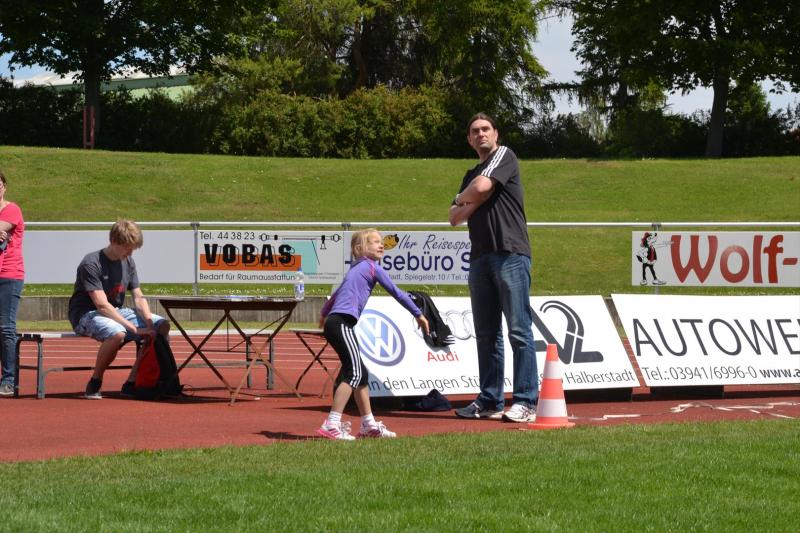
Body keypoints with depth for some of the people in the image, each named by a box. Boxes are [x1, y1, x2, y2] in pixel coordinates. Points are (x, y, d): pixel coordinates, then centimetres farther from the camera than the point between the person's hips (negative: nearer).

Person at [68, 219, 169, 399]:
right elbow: (102, 305, -26)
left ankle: (132, 383, -7)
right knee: (117, 333, -40)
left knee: (162, 326, -7)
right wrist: (134, 328, -31)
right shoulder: (91, 263, -19)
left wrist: (149, 322, -16)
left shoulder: (128, 262, 6)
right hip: (86, 315, -8)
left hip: (116, 312, 8)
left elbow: (138, 298, 5)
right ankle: (94, 383, -18)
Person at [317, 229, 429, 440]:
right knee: (354, 373, -15)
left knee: (360, 373, 15)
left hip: (334, 322, 9)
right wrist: (418, 314, 9)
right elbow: (396, 292, 1)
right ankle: (331, 425, -24)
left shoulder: (356, 269, 25)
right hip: (342, 323, -9)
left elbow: (337, 293, 40)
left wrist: (324, 313, 57)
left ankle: (369, 424, 22)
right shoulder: (372, 267, 0)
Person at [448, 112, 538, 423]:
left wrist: (462, 198, 8)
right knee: (486, 335, 8)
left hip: (510, 254, -8)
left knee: (518, 330, -10)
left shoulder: (505, 157, 3)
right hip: (480, 256, 8)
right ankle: (490, 401, 12)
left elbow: (482, 186, -12)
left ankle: (526, 402, -13)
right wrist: (473, 202, -2)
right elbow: (455, 218, 16)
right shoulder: (471, 175, 24)